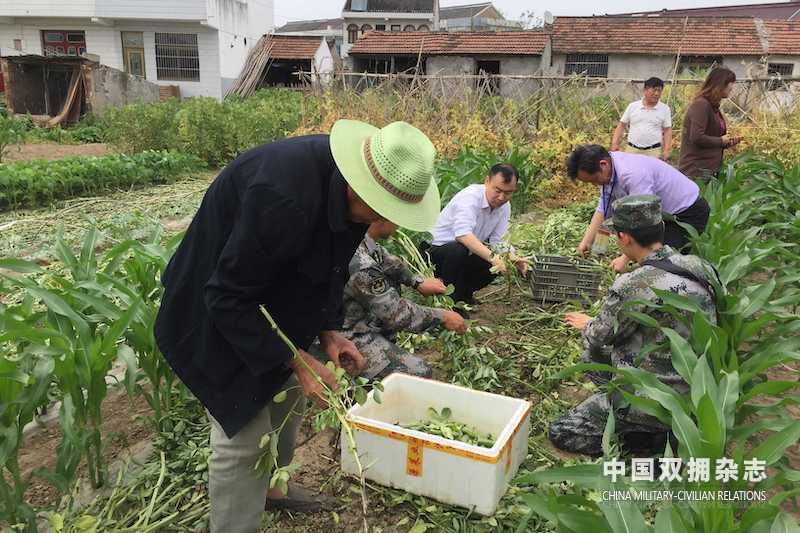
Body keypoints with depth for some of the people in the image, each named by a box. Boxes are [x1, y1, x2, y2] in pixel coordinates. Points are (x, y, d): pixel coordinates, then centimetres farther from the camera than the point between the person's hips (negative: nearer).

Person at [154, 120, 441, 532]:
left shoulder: (345, 184, -13)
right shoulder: (283, 196, -39)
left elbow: (330, 262, 4)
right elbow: (229, 297, -30)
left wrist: (328, 330, -5)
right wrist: (295, 360, -27)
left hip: (275, 294, 8)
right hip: (219, 311, -8)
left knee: (286, 399, 21)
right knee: (242, 435, -5)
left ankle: (269, 485, 44)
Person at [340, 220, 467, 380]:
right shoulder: (362, 266, -35)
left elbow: (386, 259, 11)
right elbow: (397, 314, -23)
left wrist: (418, 282, 4)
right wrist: (442, 317, -10)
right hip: (354, 337, -9)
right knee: (419, 373, -10)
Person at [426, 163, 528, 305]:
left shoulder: (505, 207, -1)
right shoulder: (470, 196, -25)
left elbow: (496, 242, -3)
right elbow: (462, 233, -42)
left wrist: (513, 259, -24)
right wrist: (492, 256, -52)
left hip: (465, 255, 7)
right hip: (436, 250, -7)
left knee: (499, 263, -13)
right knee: (459, 250, -36)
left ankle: (463, 294, 10)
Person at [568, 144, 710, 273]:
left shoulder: (632, 174, -35)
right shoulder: (608, 168, -7)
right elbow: (603, 209, 3)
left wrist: (625, 259, -32)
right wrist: (587, 241, -2)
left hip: (689, 213, -9)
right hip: (666, 212, 9)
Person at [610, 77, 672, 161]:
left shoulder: (665, 109, 6)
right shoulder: (633, 106, 6)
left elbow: (667, 130, 6)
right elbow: (621, 125, 9)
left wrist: (667, 150, -4)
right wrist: (614, 143, -2)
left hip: (654, 152, -1)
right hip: (632, 150, 1)